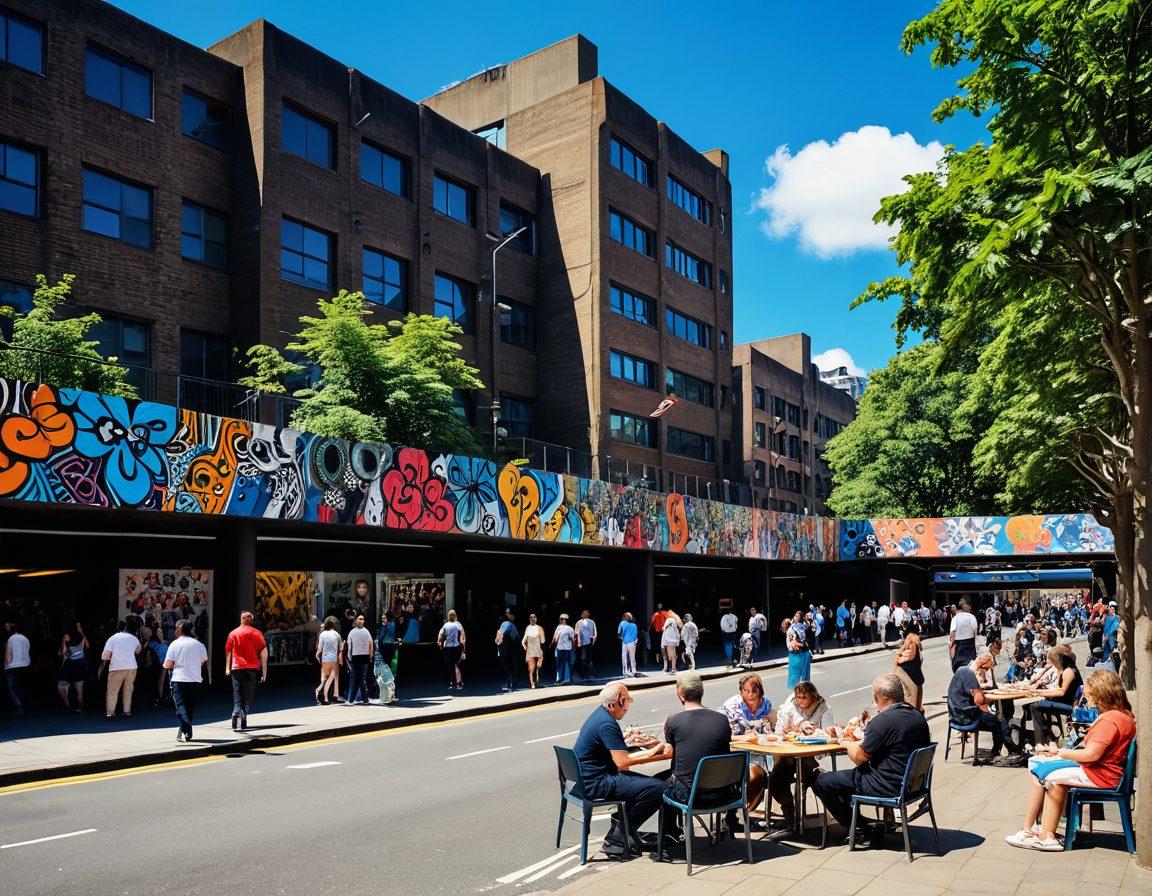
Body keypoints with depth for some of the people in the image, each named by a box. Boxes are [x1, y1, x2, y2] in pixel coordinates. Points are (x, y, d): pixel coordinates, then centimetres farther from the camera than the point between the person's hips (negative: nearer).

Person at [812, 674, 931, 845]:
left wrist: (848, 744, 6)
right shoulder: (918, 717, 3)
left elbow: (859, 758, -15)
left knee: (821, 781, -1)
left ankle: (857, 828, 11)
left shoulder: (882, 721, -22)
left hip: (887, 786, -9)